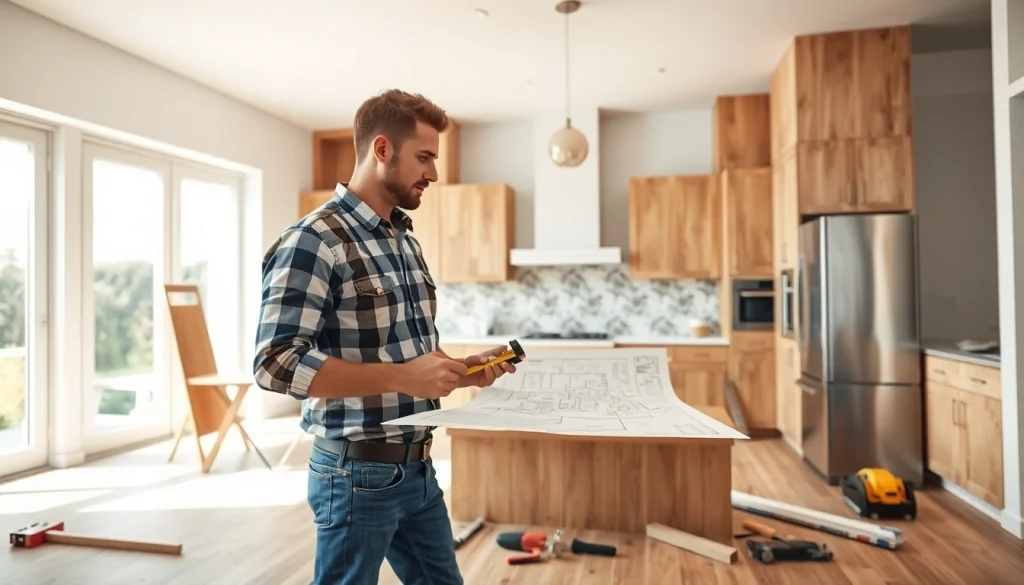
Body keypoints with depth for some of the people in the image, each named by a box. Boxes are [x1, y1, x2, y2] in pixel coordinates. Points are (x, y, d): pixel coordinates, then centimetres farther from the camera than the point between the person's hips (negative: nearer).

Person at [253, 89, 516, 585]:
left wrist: (461, 370, 0)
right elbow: (276, 362, -24)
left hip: (418, 467, 8)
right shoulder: (314, 241, -17)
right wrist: (401, 377, -28)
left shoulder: (405, 240, 10)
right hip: (359, 474, -8)